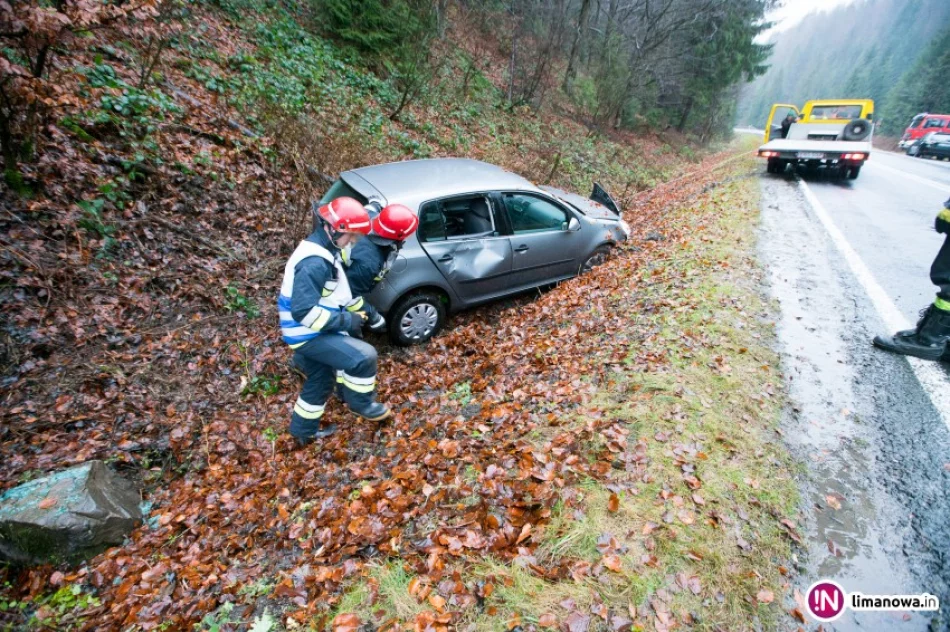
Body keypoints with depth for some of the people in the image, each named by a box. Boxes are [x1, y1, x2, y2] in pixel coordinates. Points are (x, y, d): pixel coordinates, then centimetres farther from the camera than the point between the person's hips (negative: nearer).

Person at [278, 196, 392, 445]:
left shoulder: (324, 250, 7)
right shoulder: (314, 262, -27)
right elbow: (303, 311, -31)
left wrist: (353, 312, 10)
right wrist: (346, 321, -25)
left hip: (313, 332, 10)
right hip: (309, 335, -10)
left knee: (321, 380, 23)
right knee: (364, 356, -15)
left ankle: (304, 430, 41)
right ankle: (362, 404, 10)